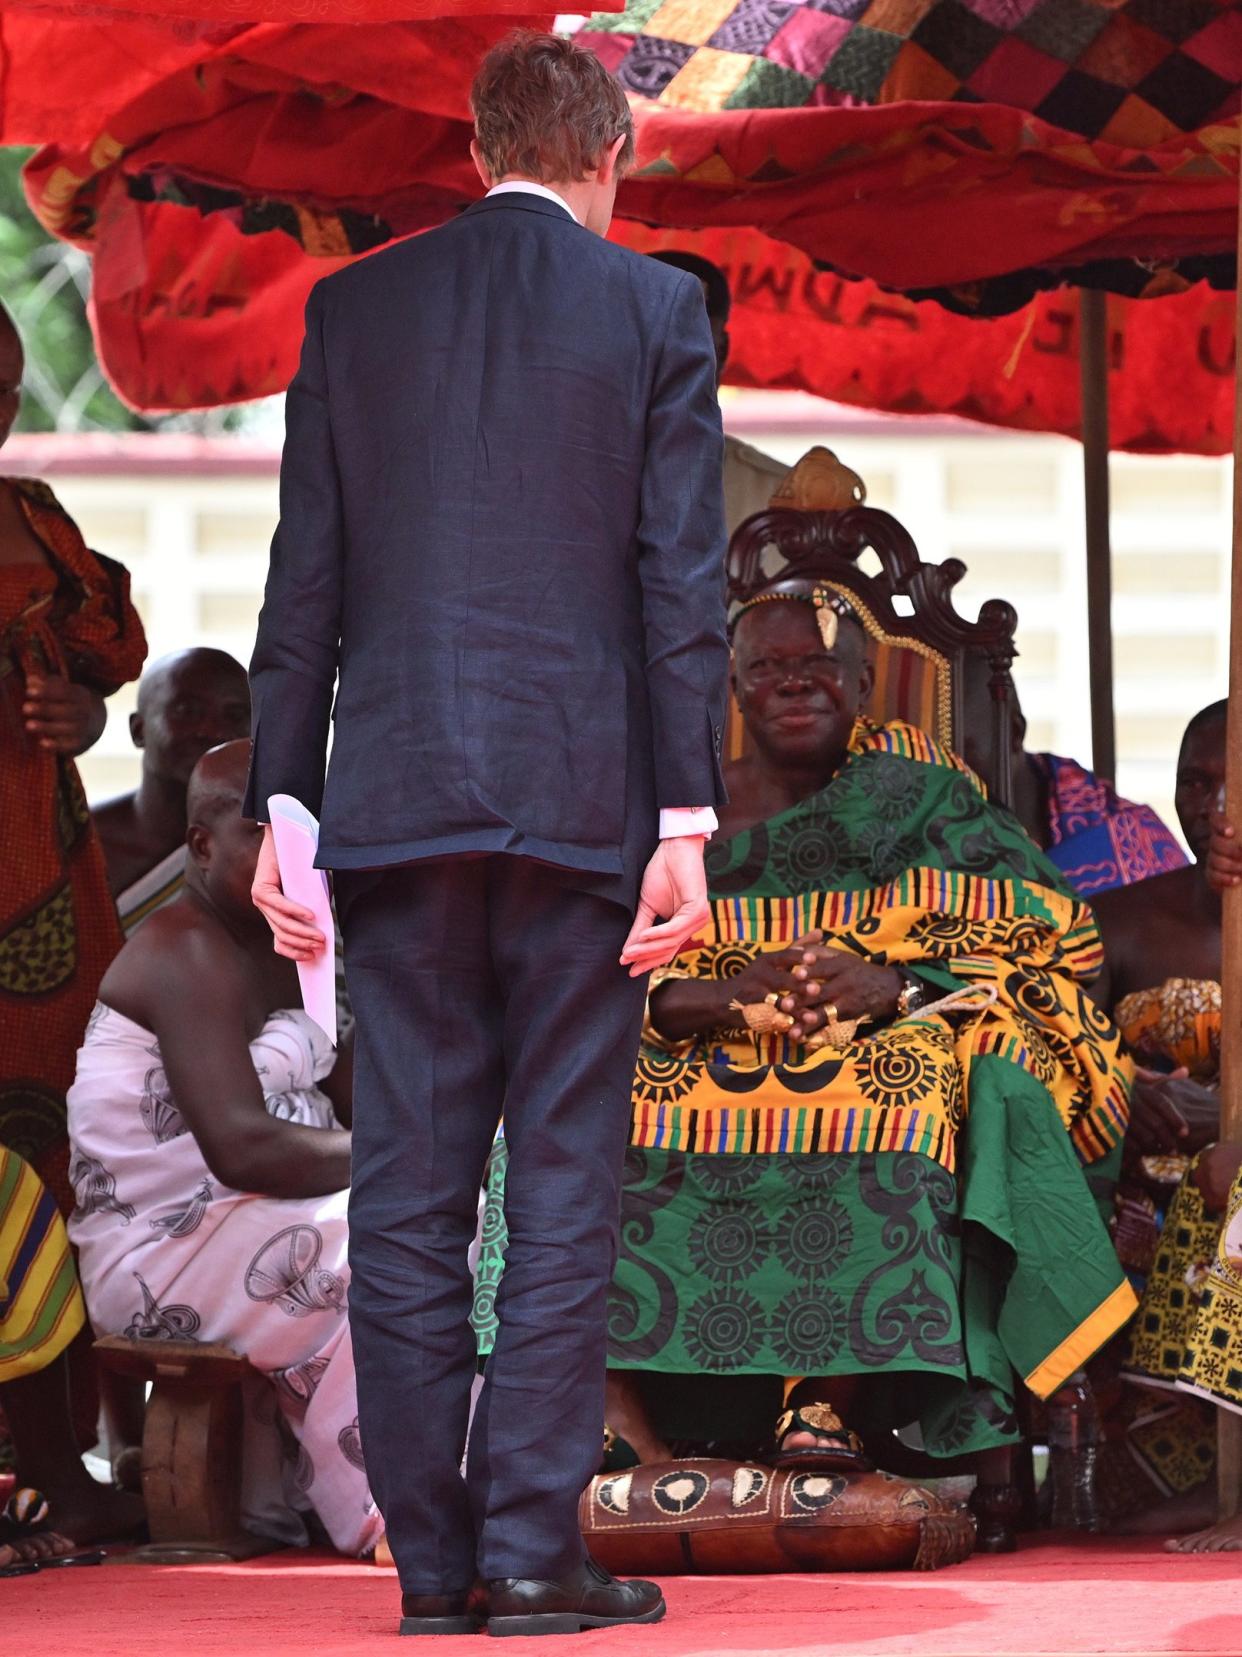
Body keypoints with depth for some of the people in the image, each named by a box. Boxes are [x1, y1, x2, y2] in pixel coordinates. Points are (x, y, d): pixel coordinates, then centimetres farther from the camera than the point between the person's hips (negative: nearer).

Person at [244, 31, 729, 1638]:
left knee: (407, 1187, 4)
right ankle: (530, 1546, -4)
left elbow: (305, 575, 6)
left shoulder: (355, 307, 8)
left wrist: (281, 804, 8)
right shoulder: (653, 309, 1)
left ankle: (431, 1553, 4)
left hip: (397, 800, 2)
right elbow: (681, 574, -4)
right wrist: (686, 818, -4)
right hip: (581, 791, -2)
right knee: (566, 1176, 0)